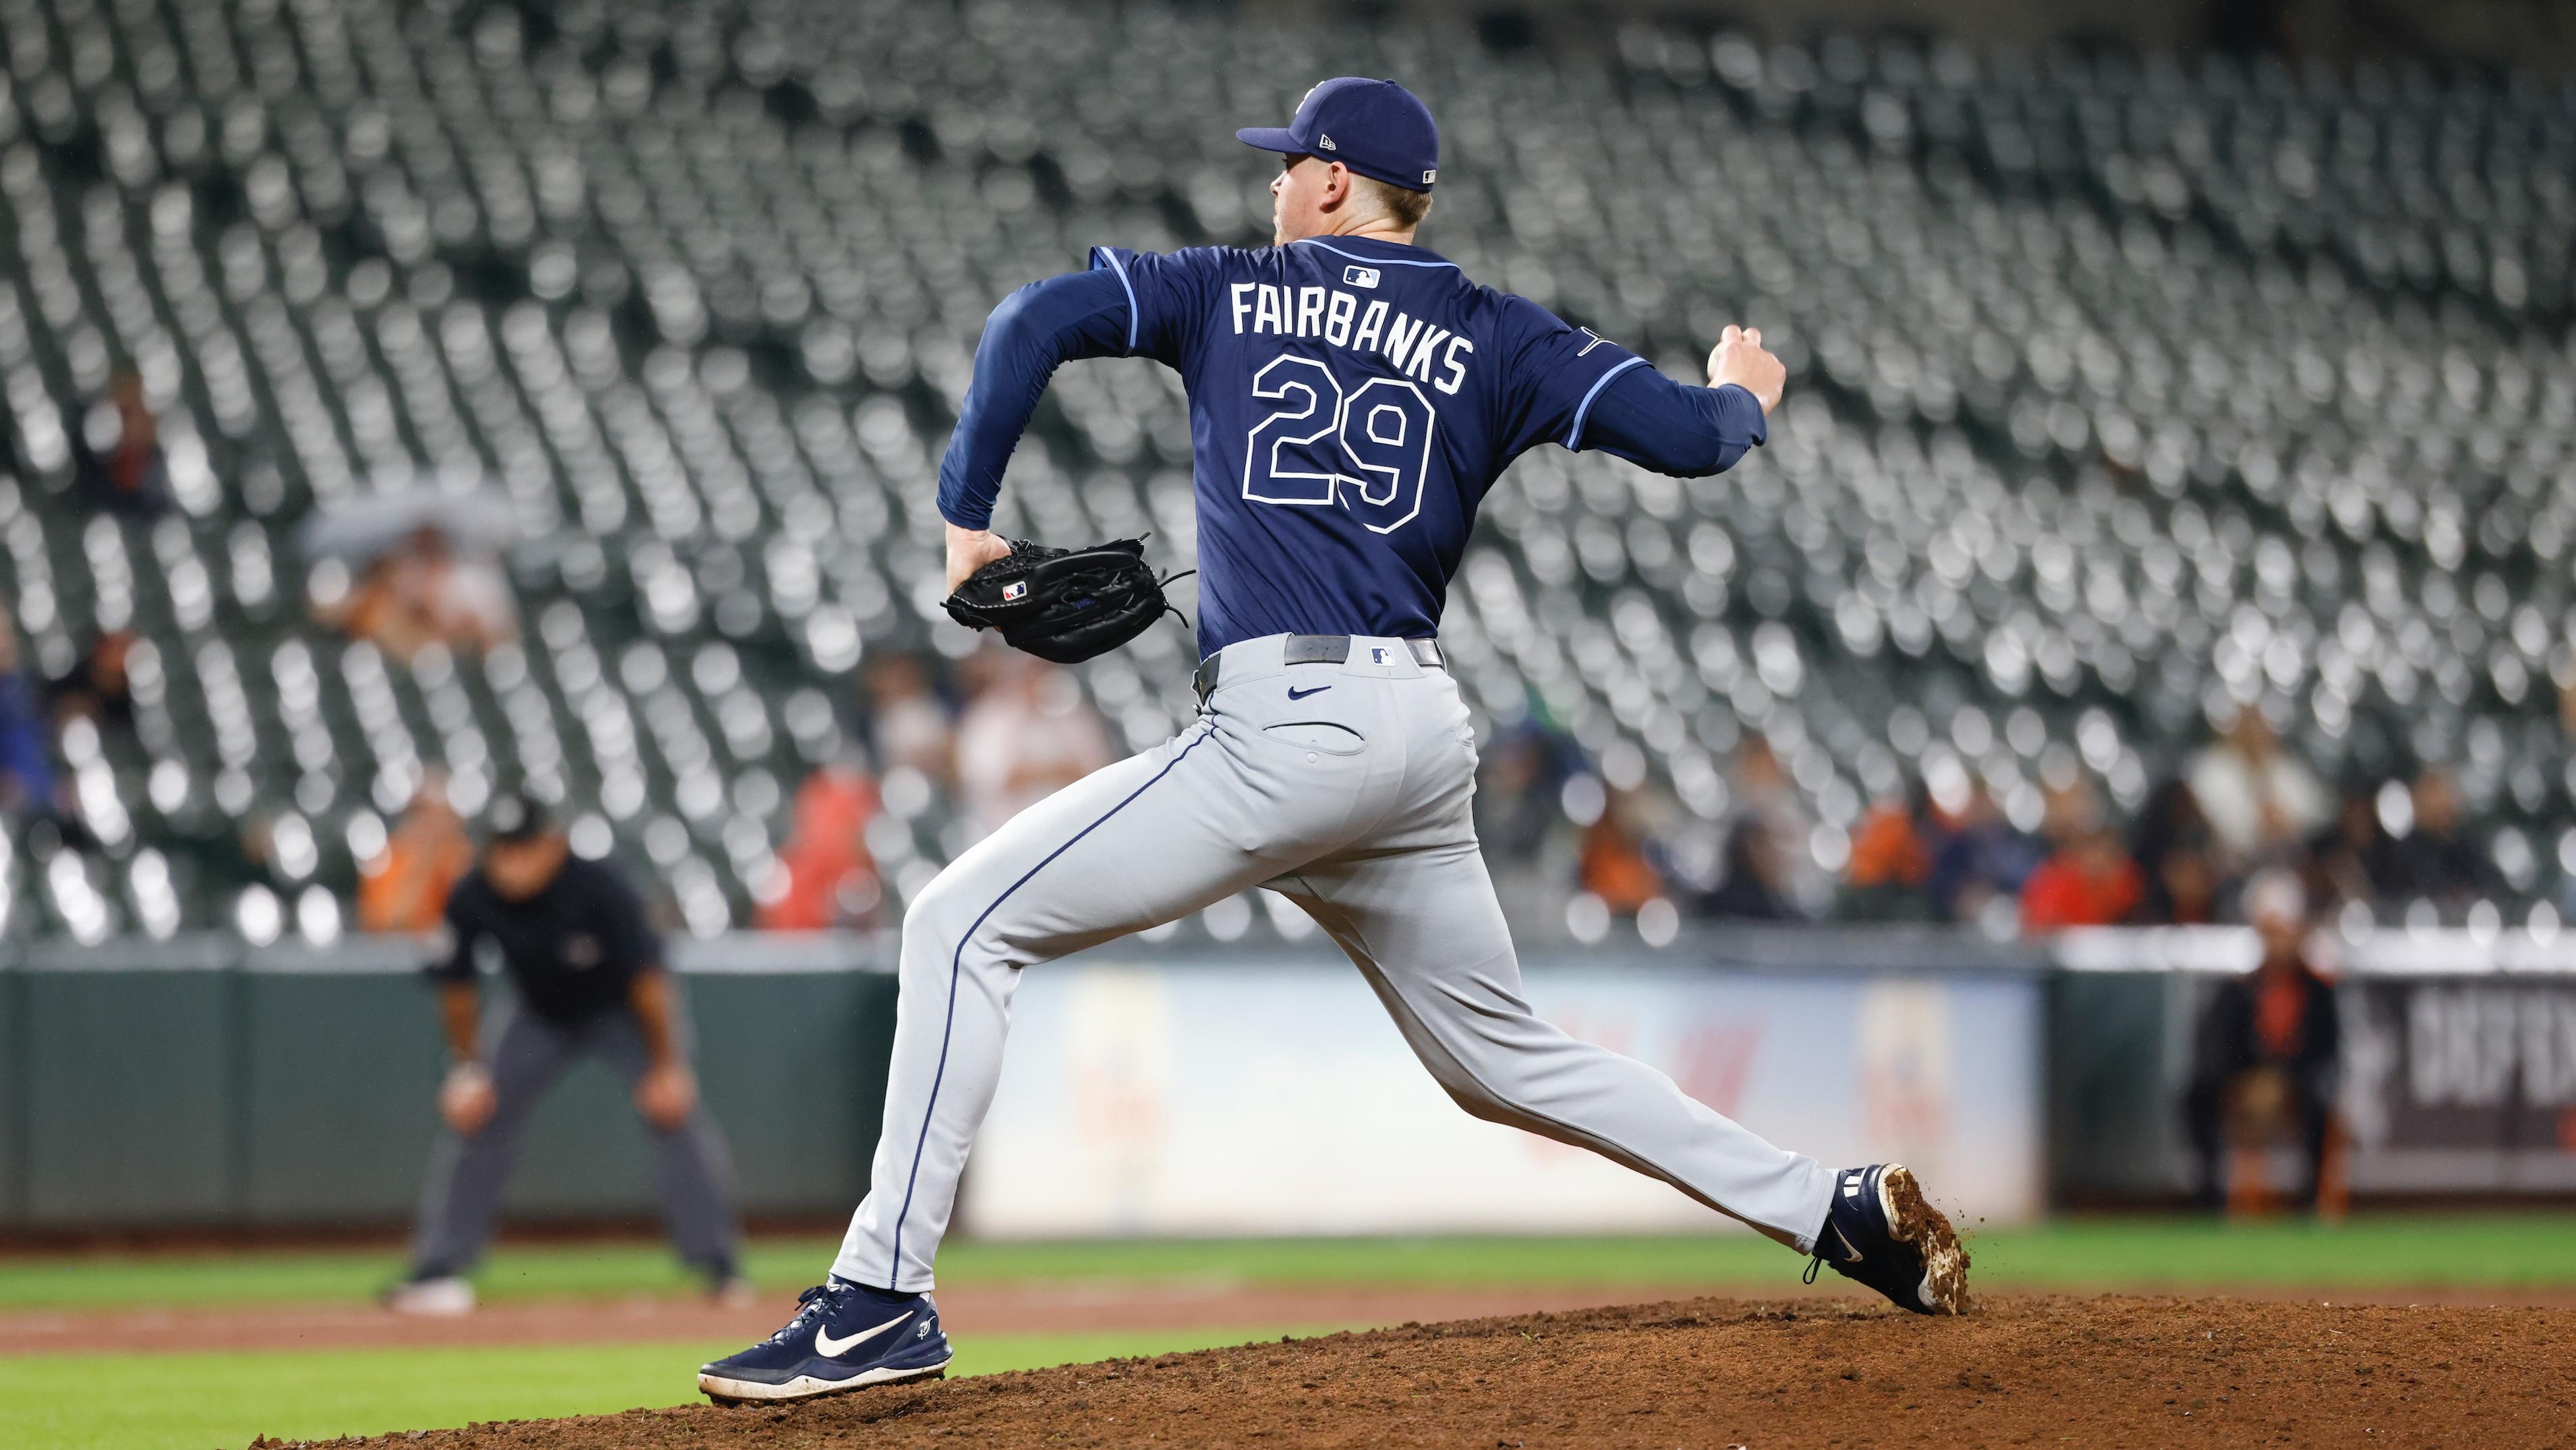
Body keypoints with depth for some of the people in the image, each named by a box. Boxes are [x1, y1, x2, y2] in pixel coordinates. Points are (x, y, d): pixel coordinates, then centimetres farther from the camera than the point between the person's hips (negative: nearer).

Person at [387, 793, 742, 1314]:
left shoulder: (598, 890, -35)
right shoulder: (474, 900, -25)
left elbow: (646, 978, -27)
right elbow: (456, 987, -9)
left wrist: (666, 1068, -25)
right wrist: (466, 1069, -10)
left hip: (621, 1011, -3)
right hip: (540, 1014, 3)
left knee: (675, 1111, -19)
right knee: (472, 1115, -8)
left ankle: (717, 1264, -12)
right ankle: (440, 1266, -1)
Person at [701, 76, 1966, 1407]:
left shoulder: (1230, 293, 11)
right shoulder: (1498, 341, 16)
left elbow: (1034, 322, -2)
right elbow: (1690, 436, 8)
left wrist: (965, 516, 6)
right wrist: (1743, 395, 32)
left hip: (1285, 725, -6)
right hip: (1425, 737, 6)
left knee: (963, 924, -3)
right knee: (1502, 1056, 22)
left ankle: (881, 1301, -15)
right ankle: (1838, 1208, 16)